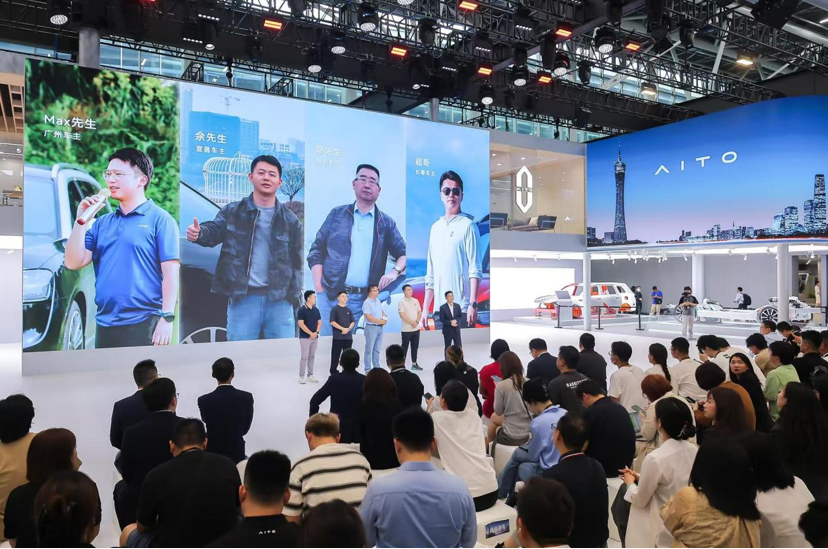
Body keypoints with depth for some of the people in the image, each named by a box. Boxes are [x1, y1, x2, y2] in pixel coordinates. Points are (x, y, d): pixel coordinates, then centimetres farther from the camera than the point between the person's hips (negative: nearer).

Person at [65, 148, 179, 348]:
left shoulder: (159, 219, -4)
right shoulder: (102, 223, 13)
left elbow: (170, 271, -9)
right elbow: (73, 263, 9)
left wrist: (166, 318, -15)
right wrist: (81, 220, 1)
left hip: (143, 324, -6)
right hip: (105, 324, 6)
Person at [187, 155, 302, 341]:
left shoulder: (290, 220, 6)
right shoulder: (232, 212, 4)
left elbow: (296, 261, 7)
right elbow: (214, 230, -11)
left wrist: (293, 295, -1)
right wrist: (199, 233, -35)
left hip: (279, 299, 1)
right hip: (242, 297, -1)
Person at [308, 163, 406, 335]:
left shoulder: (386, 223, 9)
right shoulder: (337, 214, 8)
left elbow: (403, 253, 9)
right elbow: (316, 251, 6)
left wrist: (394, 272, -13)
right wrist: (319, 289, -4)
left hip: (365, 300, 0)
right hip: (331, 296, 0)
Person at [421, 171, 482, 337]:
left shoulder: (468, 225, -1)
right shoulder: (435, 227, 16)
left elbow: (475, 269, -7)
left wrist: (473, 303, -17)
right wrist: (425, 308, 13)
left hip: (462, 307, -5)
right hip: (440, 308, 6)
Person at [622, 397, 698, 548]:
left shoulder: (655, 459, -26)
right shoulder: (694, 451, -6)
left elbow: (639, 500, -12)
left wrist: (630, 483, 7)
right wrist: (641, 478, 13)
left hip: (664, 532, -6)